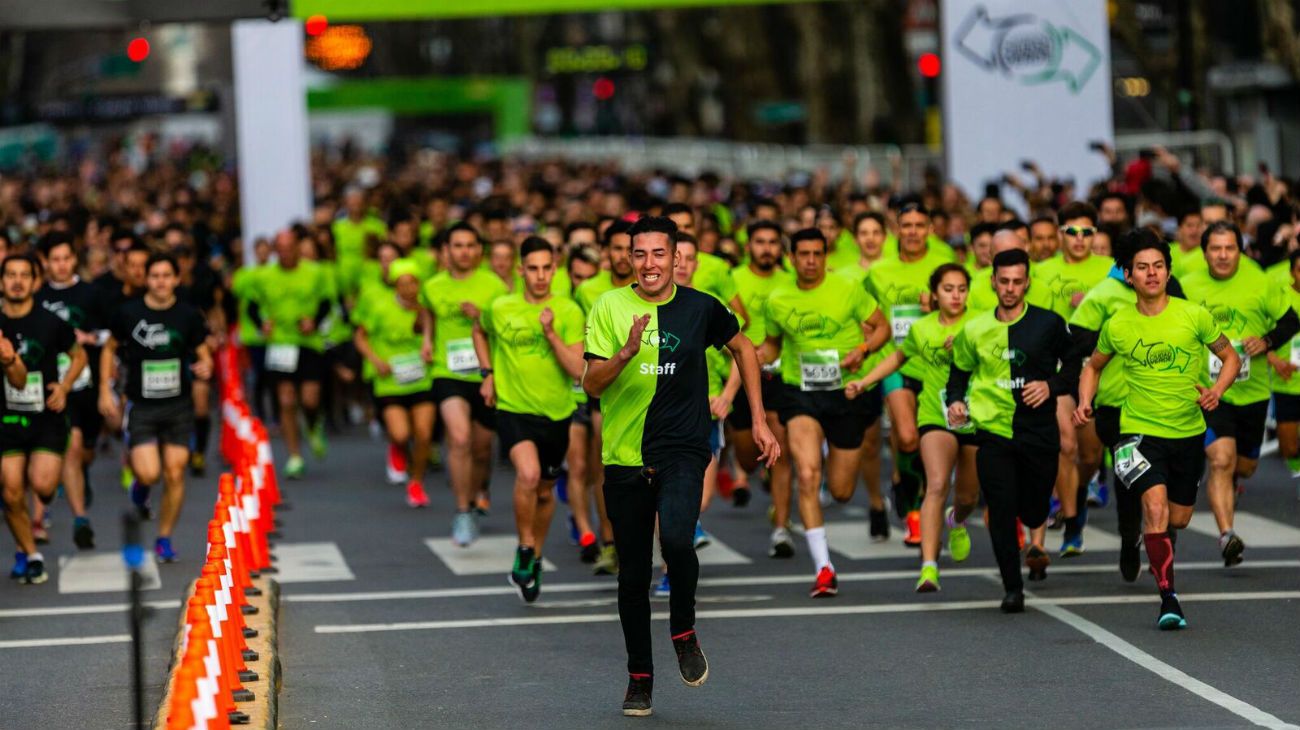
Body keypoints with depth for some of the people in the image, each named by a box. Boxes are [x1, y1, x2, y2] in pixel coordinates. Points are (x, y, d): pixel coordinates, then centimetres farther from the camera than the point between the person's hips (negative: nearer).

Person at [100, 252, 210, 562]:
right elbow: (109, 349, 10)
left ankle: (164, 539, 16)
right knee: (149, 474, -15)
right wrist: (105, 391, 4)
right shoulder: (128, 313, -3)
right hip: (141, 407, -1)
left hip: (178, 406, 1)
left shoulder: (188, 315, -2)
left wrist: (205, 367, -17)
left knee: (175, 474, -1)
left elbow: (203, 353, 7)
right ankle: (140, 487, 24)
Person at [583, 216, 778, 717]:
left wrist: (759, 422, 16)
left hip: (682, 451, -1)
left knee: (675, 538, -28)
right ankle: (639, 676, 25)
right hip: (623, 457, 1)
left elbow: (743, 349, 19)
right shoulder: (609, 307, -2)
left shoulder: (700, 308, 0)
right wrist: (626, 353, -25)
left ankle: (684, 633, -1)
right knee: (633, 575, 7)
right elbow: (591, 385, -6)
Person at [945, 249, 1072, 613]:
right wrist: (955, 401, -1)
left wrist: (1052, 385, -10)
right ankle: (1012, 587, 2)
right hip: (993, 430, 0)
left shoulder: (1048, 323, -1)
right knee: (1001, 511, -10)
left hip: (1039, 432, 0)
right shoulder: (974, 330, 4)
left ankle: (1034, 545, 46)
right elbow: (960, 371, 17)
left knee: (1034, 511, 8)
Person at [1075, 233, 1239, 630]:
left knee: (1178, 519, 13)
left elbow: (1230, 357, 7)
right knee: (1155, 504, -23)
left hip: (1189, 431, 2)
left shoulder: (1194, 315, -5)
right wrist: (1084, 403, 0)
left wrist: (1216, 390, -12)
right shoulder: (1117, 325, -2)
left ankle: (1159, 554, 50)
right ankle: (1168, 596, -20)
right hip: (1140, 430, -2)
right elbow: (1093, 366, 17)